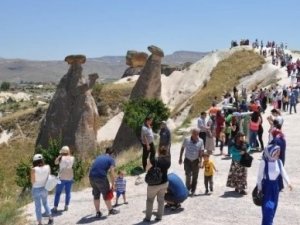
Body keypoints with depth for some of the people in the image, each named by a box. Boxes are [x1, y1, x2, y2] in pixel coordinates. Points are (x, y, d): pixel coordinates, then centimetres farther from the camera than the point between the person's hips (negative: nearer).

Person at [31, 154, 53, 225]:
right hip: (44, 188, 3)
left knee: (38, 206, 9)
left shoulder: (34, 169, -21)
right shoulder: (47, 167, -10)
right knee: (45, 203, 24)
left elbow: (32, 181, -12)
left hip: (36, 189, -3)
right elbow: (49, 177, 2)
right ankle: (51, 219, 27)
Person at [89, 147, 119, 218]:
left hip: (91, 176, 6)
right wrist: (113, 185, 2)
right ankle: (111, 210, 24)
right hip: (101, 177, -6)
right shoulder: (111, 159, 6)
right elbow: (112, 173, -3)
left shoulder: (98, 157, 24)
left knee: (96, 195, 18)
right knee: (106, 195, 11)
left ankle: (98, 212, 22)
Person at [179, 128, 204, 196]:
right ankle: (188, 188, 11)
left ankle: (193, 191, 24)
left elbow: (201, 152, -6)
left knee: (195, 176, 9)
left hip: (196, 161, 1)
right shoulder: (187, 140, -7)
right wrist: (180, 158, 8)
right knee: (188, 175, -11)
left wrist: (200, 162, -12)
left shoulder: (200, 141, -7)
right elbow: (182, 148, 6)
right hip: (187, 160, -1)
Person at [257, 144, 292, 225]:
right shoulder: (264, 162, -17)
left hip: (275, 186, 5)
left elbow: (283, 173, -4)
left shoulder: (279, 162, -2)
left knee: (273, 207, 13)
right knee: (268, 207, -9)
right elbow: (260, 175, -10)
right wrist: (259, 188, -8)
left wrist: (288, 182, -20)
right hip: (266, 186, -5)